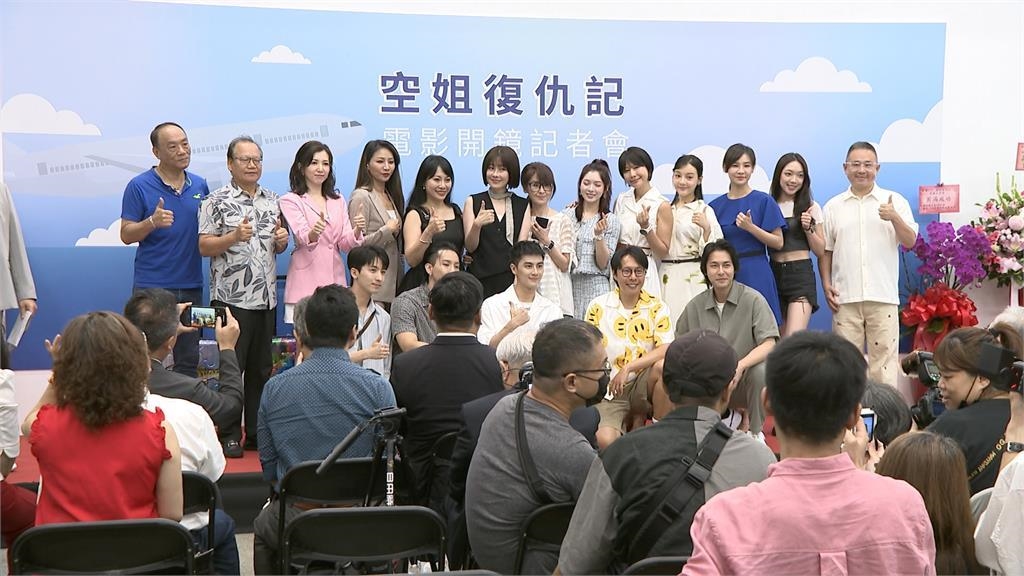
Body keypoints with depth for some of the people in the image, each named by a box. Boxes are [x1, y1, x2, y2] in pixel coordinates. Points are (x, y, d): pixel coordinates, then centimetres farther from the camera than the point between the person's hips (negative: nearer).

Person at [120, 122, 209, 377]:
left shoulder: (199, 185, 10)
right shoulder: (139, 186, -4)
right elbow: (126, 235, -5)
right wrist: (153, 222, -23)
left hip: (191, 286, 4)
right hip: (152, 286, -4)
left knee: (188, 362, 10)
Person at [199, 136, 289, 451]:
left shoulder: (272, 201, 13)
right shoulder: (217, 201, -4)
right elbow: (204, 247, -8)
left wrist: (282, 240, 0)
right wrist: (234, 236, -22)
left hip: (266, 298, 6)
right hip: (232, 298, -6)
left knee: (261, 369, 10)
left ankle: (257, 433, 18)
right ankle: (229, 435, 8)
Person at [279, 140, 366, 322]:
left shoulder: (338, 201, 17)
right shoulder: (290, 201, 2)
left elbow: (345, 244, 8)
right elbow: (302, 237, -14)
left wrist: (357, 231, -14)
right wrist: (313, 233, -37)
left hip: (335, 282, 4)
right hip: (305, 285, -4)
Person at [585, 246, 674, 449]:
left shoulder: (657, 308, -1)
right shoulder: (598, 306, 1)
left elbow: (666, 350, -15)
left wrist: (628, 368, -23)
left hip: (643, 385, 1)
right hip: (609, 391, -1)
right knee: (605, 440, -28)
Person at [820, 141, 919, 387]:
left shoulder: (895, 201, 6)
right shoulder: (833, 207, 11)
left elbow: (910, 242, 1)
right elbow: (825, 251, 13)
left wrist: (894, 218, -16)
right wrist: (826, 285, 3)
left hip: (883, 295, -1)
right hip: (845, 296, 1)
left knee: (884, 355, -1)